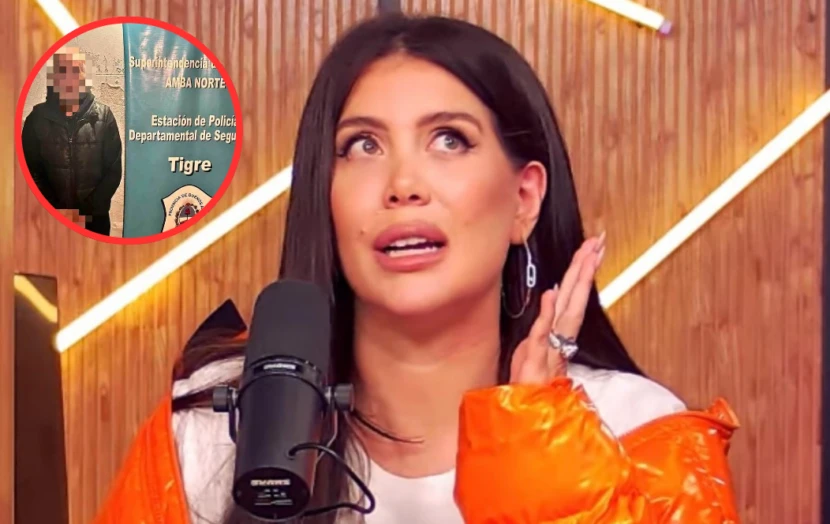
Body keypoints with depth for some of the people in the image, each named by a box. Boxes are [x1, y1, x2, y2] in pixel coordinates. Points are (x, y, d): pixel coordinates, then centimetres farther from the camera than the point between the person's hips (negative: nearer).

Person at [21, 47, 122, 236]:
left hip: (94, 217, 0)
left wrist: (87, 209, -10)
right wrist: (54, 210, -9)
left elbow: (113, 170, -1)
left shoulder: (103, 115, -2)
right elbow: (31, 171, 1)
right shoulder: (38, 117, -1)